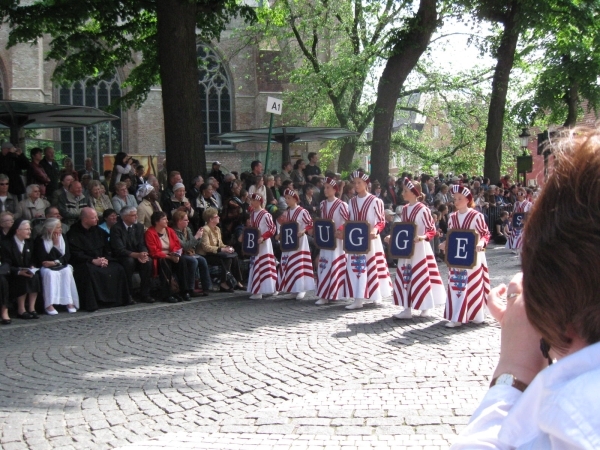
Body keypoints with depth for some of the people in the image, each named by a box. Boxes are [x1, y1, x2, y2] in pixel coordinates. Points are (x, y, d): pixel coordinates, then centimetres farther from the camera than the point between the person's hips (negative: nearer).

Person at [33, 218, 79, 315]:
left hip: (61, 265, 3)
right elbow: (40, 259, -9)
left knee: (67, 271, -28)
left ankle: (69, 302, -29)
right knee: (50, 274, -34)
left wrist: (56, 262, -14)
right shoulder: (40, 240, -2)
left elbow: (67, 255, 1)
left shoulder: (62, 237, 8)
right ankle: (49, 305, -36)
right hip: (47, 267, -3)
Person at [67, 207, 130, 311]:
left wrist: (105, 259, -6)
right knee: (89, 271, -38)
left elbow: (107, 248, 16)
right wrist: (93, 261, -23)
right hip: (83, 263, -6)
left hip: (101, 261, 6)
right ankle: (90, 304, -31)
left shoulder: (98, 230, 14)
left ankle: (116, 299, -6)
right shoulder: (74, 233, -6)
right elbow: (76, 254, -14)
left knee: (118, 269, -15)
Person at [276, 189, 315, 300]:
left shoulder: (302, 211, -8)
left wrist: (303, 231, -23)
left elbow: (310, 224, -10)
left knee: (299, 264, -9)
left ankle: (301, 289, -7)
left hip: (299, 242, -7)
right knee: (288, 264, 6)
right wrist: (281, 234, 3)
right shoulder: (286, 212, 12)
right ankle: (292, 287, 13)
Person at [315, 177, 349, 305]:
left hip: (337, 240, -7)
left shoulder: (341, 205, -10)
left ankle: (333, 293, -4)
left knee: (335, 265, -7)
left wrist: (339, 231, -21)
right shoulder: (323, 204, 10)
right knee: (323, 265, 4)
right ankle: (324, 295, 9)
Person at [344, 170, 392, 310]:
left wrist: (374, 231, -25)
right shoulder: (352, 201, 11)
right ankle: (358, 299, -2)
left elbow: (381, 222, -8)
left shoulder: (375, 201, -6)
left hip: (371, 240, -5)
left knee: (372, 267, 2)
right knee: (355, 267, -2)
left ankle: (376, 296, 16)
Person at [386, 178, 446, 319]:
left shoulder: (423, 209, -12)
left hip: (419, 248, -7)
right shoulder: (404, 209, 9)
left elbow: (432, 230, -10)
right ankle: (407, 309, 11)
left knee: (421, 277, 0)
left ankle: (426, 308, 12)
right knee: (405, 277, 6)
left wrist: (422, 237, -26)